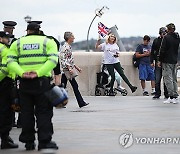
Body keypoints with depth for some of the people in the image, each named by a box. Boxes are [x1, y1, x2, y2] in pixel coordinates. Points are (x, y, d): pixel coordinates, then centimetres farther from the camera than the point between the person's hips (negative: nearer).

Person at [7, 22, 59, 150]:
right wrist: (38, 73, -19)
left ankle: (28, 142, 13)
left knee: (26, 112, 10)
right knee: (44, 112, 3)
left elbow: (11, 61, -3)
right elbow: (52, 60, -11)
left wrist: (22, 73, -16)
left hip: (24, 81, 2)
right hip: (42, 81, -2)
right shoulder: (48, 42, 6)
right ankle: (45, 141, -3)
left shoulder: (17, 43, 11)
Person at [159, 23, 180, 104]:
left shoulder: (166, 37, -12)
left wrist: (160, 60, -7)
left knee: (168, 79, -4)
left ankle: (171, 97, -8)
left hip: (167, 61, -7)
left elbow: (163, 50, -13)